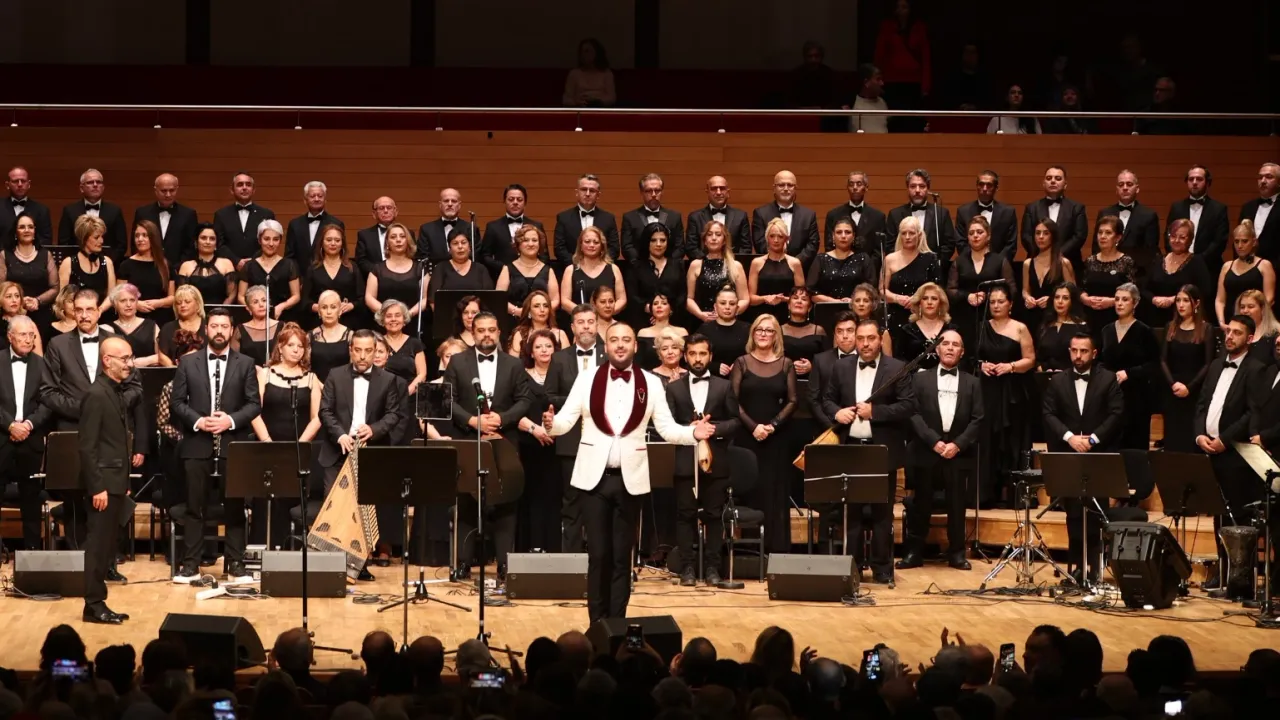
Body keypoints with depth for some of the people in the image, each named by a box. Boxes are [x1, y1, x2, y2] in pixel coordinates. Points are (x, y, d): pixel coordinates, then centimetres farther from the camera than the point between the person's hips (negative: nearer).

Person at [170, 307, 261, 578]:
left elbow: (254, 404, 2)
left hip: (233, 445, 0)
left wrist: (230, 420, -14)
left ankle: (235, 562, 9)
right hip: (197, 445, 0)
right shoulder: (188, 363, 7)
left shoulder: (245, 364, 5)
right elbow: (178, 402, 4)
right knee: (195, 506, 3)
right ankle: (191, 563, 8)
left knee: (234, 506, 3)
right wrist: (197, 421, -12)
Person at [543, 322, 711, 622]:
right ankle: (597, 623, 9)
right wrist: (550, 423, -24)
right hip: (594, 477, -1)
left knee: (622, 555, 5)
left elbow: (667, 429, 1)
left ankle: (617, 623, 12)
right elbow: (566, 420, -2)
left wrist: (693, 433, -18)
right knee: (598, 553, 1)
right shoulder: (587, 379, 2)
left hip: (629, 479, 1)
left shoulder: (652, 384, 3)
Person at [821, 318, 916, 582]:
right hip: (850, 448, 3)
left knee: (882, 512, 4)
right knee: (850, 512, 8)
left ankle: (882, 567, 11)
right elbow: (827, 399, 13)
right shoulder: (842, 367, 7)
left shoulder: (896, 369, -4)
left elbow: (908, 406, -10)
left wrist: (875, 411, -19)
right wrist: (836, 412, -9)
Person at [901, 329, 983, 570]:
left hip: (958, 452, 1)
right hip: (926, 451, -1)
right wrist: (934, 441, -13)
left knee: (956, 504, 3)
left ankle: (957, 553, 10)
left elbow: (977, 420, 3)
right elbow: (914, 414, -2)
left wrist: (958, 444, -11)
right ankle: (914, 552, 7)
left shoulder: (972, 383, 10)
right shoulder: (921, 379, 8)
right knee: (920, 503, 2)